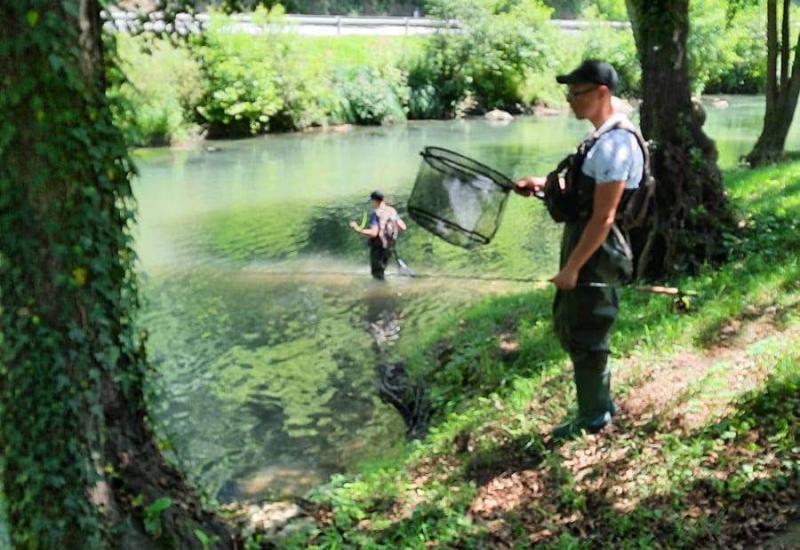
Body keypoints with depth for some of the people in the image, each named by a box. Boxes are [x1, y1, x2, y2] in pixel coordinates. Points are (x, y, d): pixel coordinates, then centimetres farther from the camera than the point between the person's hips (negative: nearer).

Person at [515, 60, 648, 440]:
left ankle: (593, 420, 22)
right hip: (585, 245, 10)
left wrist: (571, 268, -22)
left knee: (585, 336, 4)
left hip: (596, 252, -10)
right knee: (569, 326, 20)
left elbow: (603, 217, -25)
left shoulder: (614, 144, -22)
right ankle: (600, 404, 36)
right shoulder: (603, 137, 10)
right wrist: (544, 185, 11)